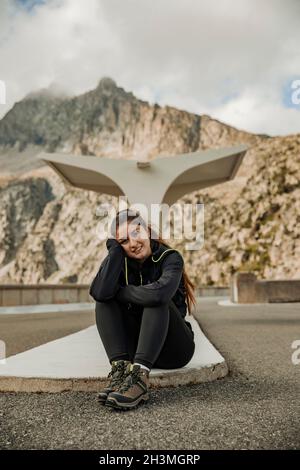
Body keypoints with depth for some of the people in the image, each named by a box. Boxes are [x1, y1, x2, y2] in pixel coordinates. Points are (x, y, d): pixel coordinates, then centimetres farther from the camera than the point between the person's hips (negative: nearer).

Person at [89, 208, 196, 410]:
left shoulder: (170, 258, -12)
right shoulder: (118, 261, -1)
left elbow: (159, 293, -36)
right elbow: (100, 293, -25)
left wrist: (119, 292, -20)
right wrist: (115, 249, -19)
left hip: (173, 348, -3)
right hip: (136, 347, 4)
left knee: (155, 300, -29)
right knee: (104, 301, -16)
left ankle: (140, 376, -39)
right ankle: (121, 369, -31)